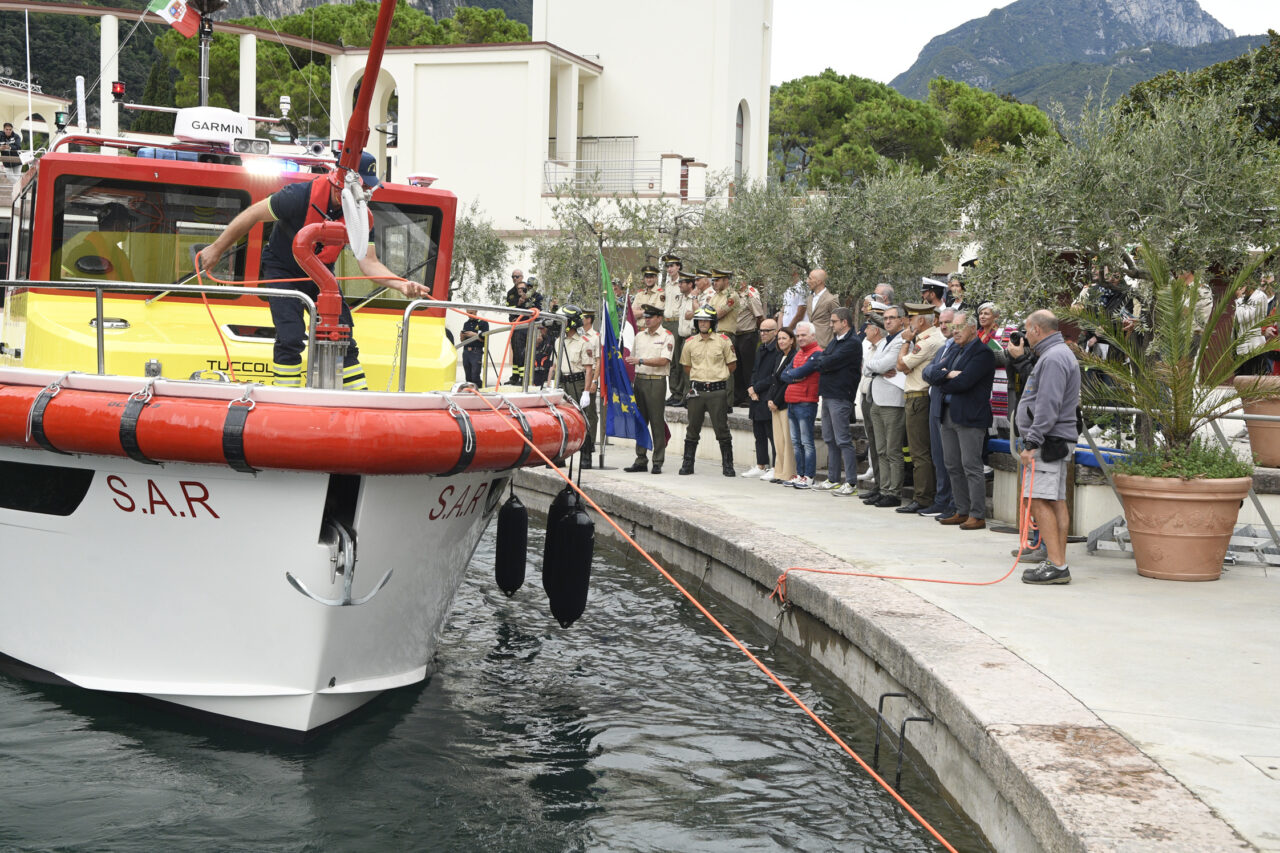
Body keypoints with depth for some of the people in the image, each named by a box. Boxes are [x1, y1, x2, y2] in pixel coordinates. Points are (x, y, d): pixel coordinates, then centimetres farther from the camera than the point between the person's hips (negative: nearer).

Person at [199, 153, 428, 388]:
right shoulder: (302, 196, -29)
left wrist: (401, 285, -36)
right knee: (291, 338, -19)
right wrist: (216, 249, -12)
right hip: (282, 270, -4)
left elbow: (368, 262, -17)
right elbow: (252, 215, -19)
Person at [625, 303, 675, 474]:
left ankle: (658, 462, -1)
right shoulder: (639, 336, 14)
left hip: (656, 382, -6)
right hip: (639, 380, 6)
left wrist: (641, 361, -20)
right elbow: (632, 358, 21)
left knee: (657, 423, -5)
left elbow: (663, 361, -14)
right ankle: (641, 461, 12)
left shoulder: (667, 337, -3)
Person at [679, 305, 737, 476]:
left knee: (722, 429, 0)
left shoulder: (723, 341, 0)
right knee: (692, 429, 8)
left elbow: (732, 365, 7)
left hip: (717, 391, -3)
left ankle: (728, 465, 6)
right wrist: (699, 376, 10)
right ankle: (687, 464, 16)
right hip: (696, 390, 3)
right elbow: (686, 366, 19)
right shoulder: (690, 343, 8)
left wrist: (717, 376, 6)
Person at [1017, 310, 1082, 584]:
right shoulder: (1061, 353, 22)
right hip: (1056, 441, 11)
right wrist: (1033, 440, 21)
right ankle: (1057, 563, 11)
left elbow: (1048, 407, -21)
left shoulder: (1053, 358, -13)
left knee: (1040, 501, -14)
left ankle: (1056, 565, -17)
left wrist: (1032, 441, -22)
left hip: (1049, 440, -11)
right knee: (1056, 502, 9)